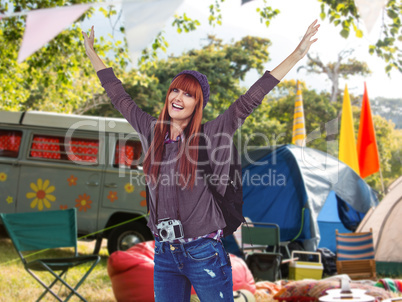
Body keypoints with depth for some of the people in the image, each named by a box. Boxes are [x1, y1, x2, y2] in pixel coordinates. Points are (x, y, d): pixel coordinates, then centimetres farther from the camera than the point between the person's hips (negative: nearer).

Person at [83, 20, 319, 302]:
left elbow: (249, 100, -10)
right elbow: (120, 98, 16)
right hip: (164, 254, 4)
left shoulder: (210, 136, -6)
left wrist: (296, 55, -13)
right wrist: (92, 53, 25)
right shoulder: (152, 131, 5)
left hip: (203, 253, -4)